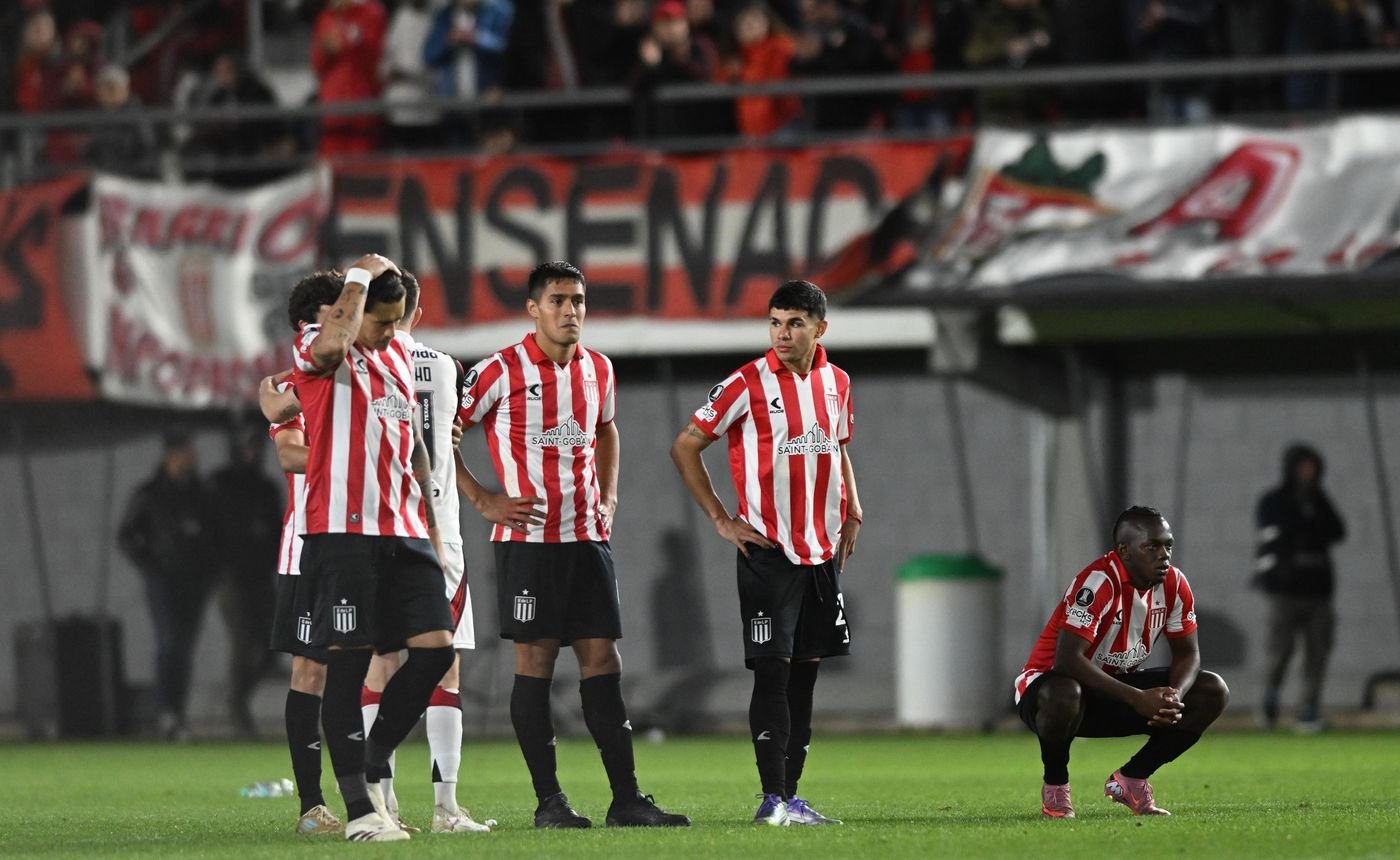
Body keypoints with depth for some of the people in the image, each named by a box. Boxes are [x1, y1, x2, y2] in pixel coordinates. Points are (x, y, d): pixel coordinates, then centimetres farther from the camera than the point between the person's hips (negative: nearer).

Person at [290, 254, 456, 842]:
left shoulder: (398, 355, 18)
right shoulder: (316, 351, -5)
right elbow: (335, 341, -32)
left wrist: (431, 529, 21)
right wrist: (362, 274, -16)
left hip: (403, 533, 7)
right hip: (343, 531, -7)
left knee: (435, 647, -2)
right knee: (348, 662, -6)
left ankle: (372, 765, 16)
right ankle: (359, 809, -4)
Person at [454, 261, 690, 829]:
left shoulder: (598, 370, 11)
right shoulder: (502, 371, -7)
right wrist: (483, 501, -8)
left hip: (587, 537, 5)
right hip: (527, 538, -5)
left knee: (602, 659, 3)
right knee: (535, 660, -3)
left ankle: (625, 798, 3)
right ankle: (549, 801, 0)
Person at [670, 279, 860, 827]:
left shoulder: (836, 382, 9)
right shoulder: (748, 385, -9)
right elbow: (685, 447, -4)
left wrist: (851, 513, 11)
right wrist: (721, 519, -7)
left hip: (823, 551, 6)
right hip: (768, 551, -6)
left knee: (806, 669, 8)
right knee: (773, 670, -10)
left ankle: (791, 796, 13)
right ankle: (773, 798, -11)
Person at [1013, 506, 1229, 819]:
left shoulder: (1174, 584, -6)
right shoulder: (1098, 582, -28)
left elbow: (1187, 653, 1)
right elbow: (1067, 659, -35)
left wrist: (1173, 697, -23)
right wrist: (1138, 699, -38)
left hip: (1117, 685, 7)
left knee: (1212, 693, -6)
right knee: (1064, 696, -43)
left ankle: (1131, 779, 5)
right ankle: (1055, 787, -12)